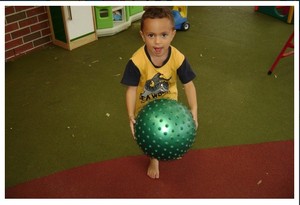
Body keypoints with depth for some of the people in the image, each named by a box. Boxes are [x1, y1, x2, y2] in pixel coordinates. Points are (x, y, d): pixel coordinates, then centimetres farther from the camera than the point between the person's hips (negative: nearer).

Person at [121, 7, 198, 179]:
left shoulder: (178, 58, -29)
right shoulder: (137, 61, -35)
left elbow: (189, 84, -20)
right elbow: (132, 89, -27)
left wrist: (193, 111, -28)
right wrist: (131, 116, -36)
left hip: (168, 101, 2)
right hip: (145, 105, -1)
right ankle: (153, 159, 48)